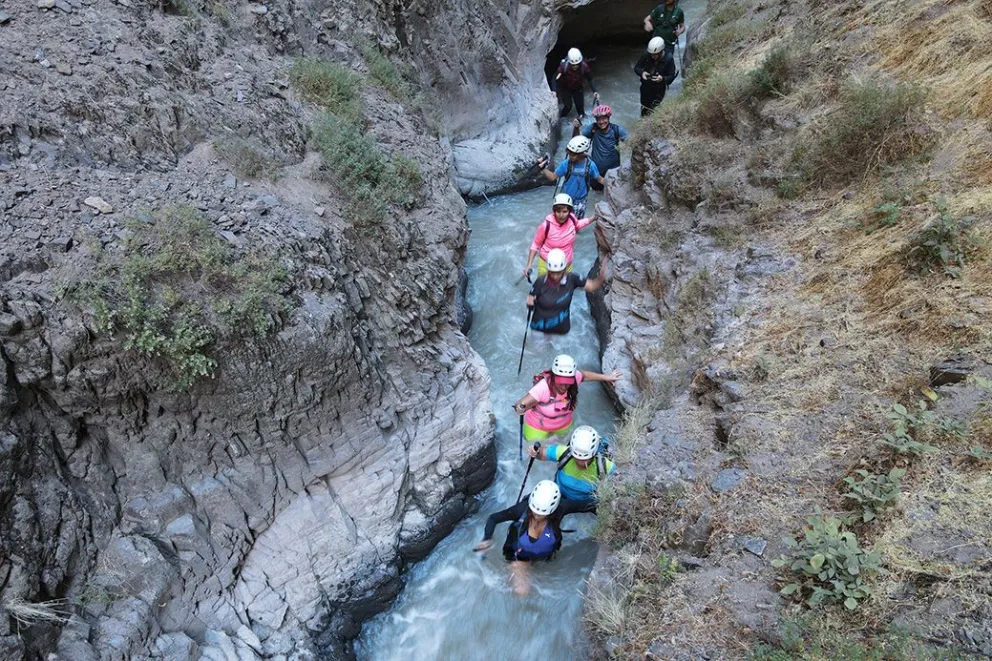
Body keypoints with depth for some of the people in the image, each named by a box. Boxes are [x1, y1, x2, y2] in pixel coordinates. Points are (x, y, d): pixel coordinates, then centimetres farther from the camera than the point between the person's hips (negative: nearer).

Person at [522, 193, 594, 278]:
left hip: (567, 265, 4)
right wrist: (529, 265, -14)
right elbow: (535, 245, -10)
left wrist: (594, 218, 10)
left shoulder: (572, 219, -15)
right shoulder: (546, 225, -25)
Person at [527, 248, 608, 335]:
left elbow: (592, 286, -9)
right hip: (539, 328, -1)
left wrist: (601, 276, -28)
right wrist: (530, 303, -31)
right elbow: (531, 302, -9)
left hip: (561, 330, 1)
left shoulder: (571, 279, -14)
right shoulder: (541, 282, -18)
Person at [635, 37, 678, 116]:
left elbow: (671, 77, -17)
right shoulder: (646, 56, -14)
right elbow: (636, 67, -3)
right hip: (645, 88, 4)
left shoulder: (668, 59, -20)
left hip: (658, 91, -4)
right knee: (644, 111, 20)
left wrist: (663, 79, -40)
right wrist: (642, 73, -27)